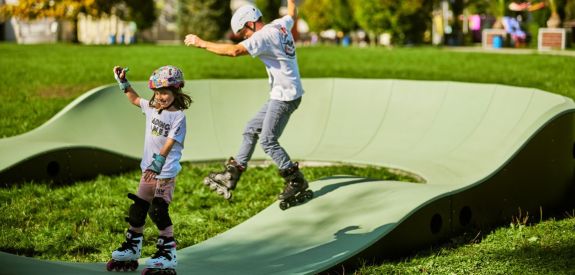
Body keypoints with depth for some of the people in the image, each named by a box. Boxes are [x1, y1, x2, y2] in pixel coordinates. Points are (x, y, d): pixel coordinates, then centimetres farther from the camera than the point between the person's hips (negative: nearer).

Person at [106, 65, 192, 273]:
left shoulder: (178, 116, -13)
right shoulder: (151, 108, 7)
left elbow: (170, 143, -21)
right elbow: (135, 99, 27)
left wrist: (158, 163, -29)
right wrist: (123, 82, 20)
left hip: (166, 172, -8)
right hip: (148, 169, 8)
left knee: (158, 210, -12)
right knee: (137, 208, 13)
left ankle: (168, 252, -3)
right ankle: (132, 247, 27)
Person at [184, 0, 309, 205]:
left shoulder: (263, 36, -18)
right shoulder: (281, 25, 8)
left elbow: (234, 51, -29)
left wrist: (202, 43, -24)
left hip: (285, 96, -10)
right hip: (280, 95, 10)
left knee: (268, 140, -8)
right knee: (251, 130, 13)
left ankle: (296, 181, 0)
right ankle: (231, 175, 17)